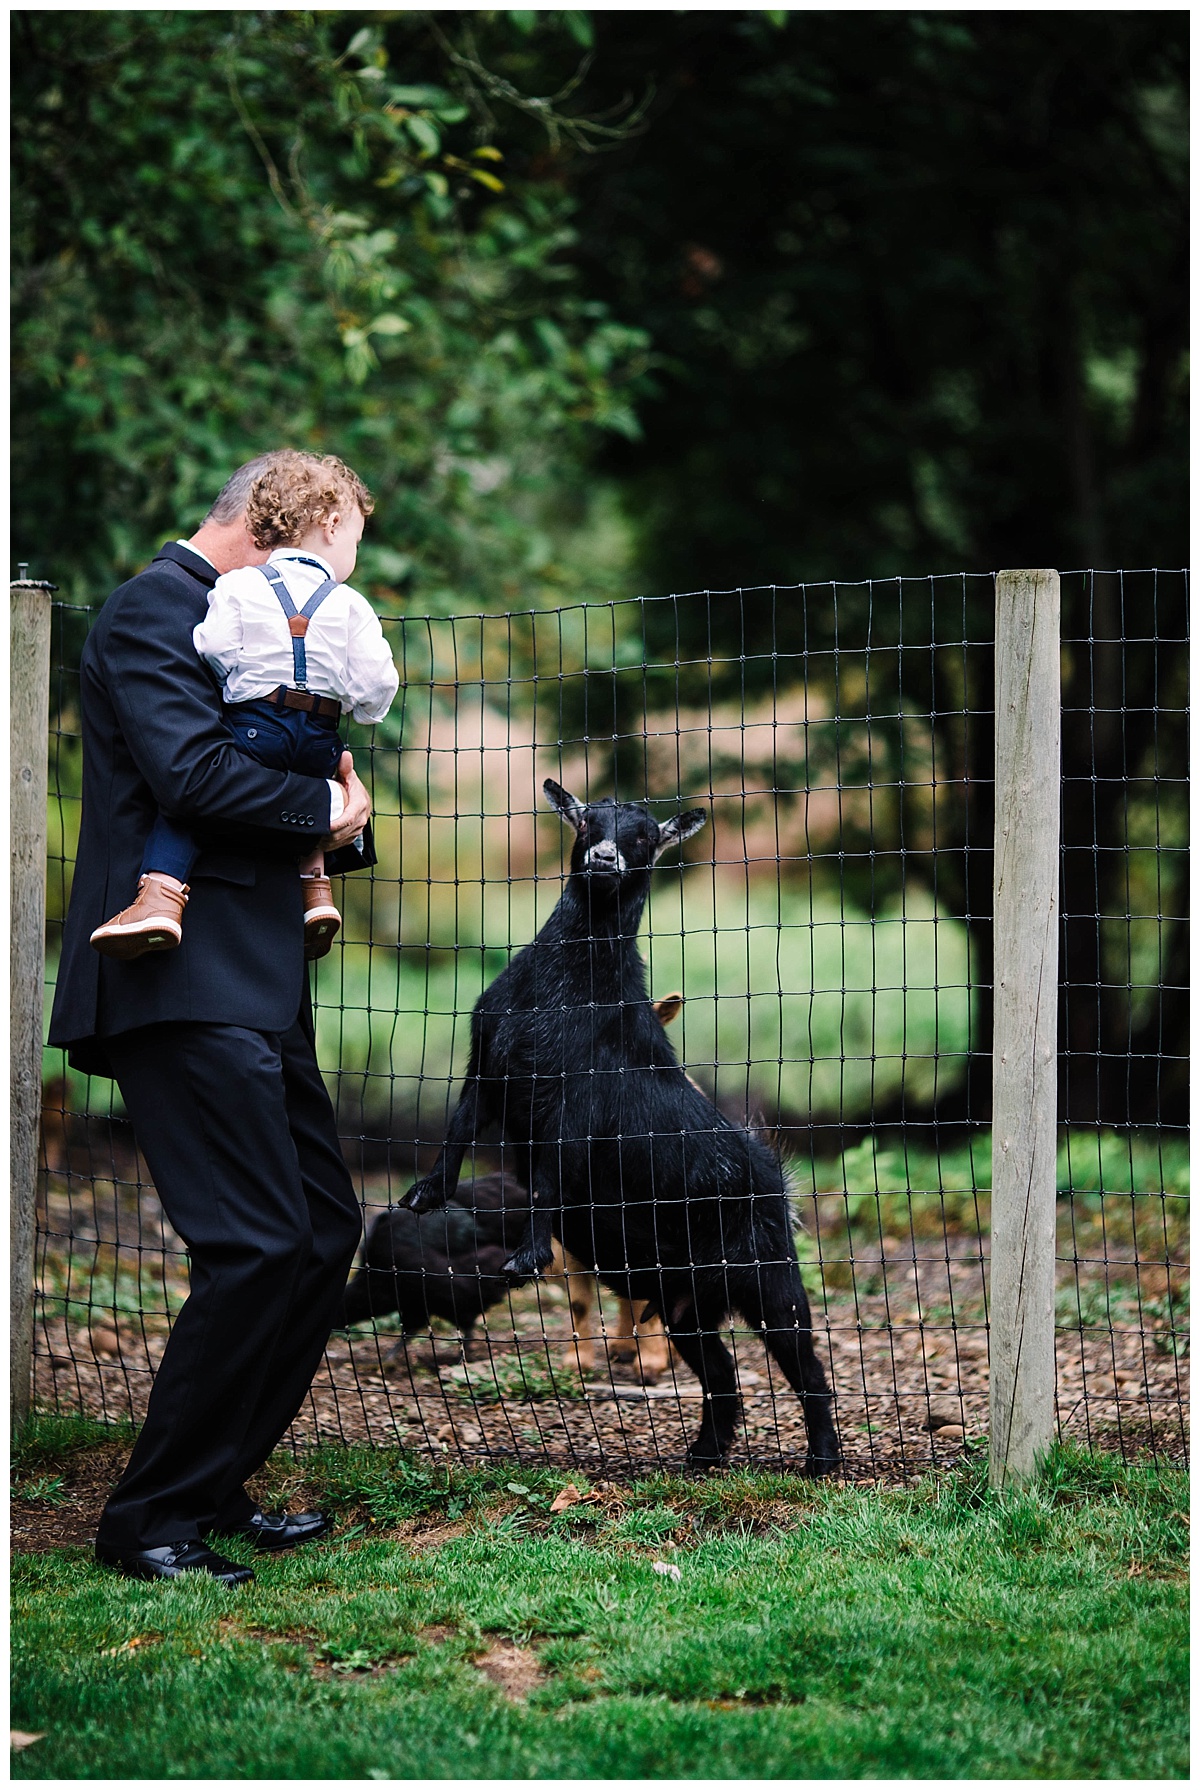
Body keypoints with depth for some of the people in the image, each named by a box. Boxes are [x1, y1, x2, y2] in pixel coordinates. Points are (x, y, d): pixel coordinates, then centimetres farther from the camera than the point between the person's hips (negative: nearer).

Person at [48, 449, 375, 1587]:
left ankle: (214, 1490, 21)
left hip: (252, 986, 11)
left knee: (325, 1229, 12)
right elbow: (194, 773, -23)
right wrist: (327, 807, -8)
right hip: (185, 987, -11)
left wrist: (337, 816, 1)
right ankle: (149, 1520, -4)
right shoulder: (156, 609, -9)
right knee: (259, 1246, -14)